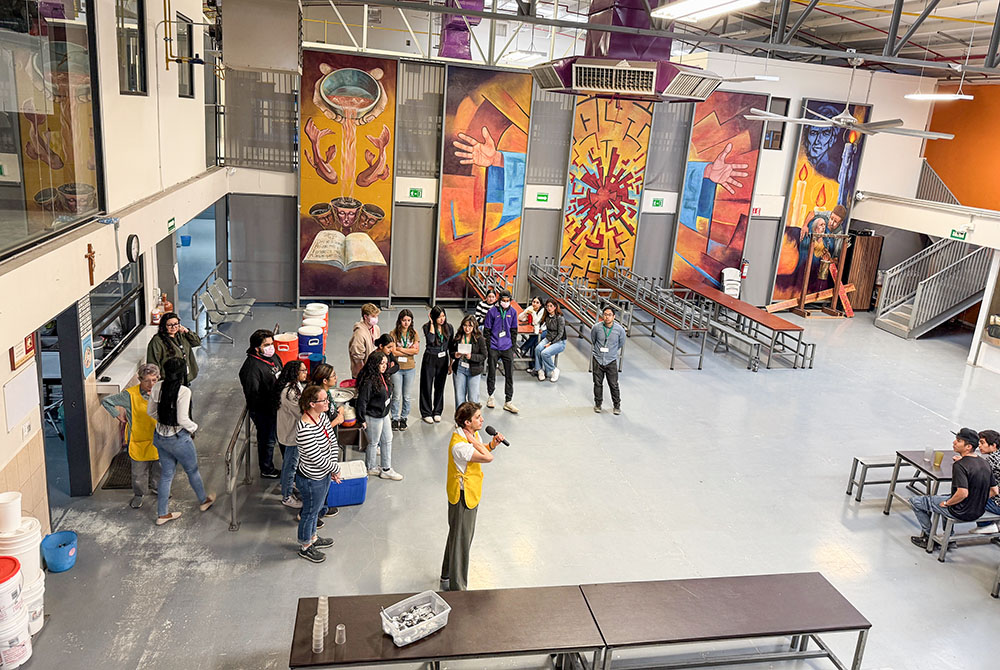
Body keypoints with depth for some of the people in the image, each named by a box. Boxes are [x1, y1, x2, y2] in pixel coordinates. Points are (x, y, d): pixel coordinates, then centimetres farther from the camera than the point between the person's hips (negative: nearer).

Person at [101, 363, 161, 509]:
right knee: (139, 471, 8)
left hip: (157, 438, 3)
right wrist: (118, 415, -5)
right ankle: (138, 494, 30)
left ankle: (156, 487, 44)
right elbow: (106, 401, -4)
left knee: (158, 467, 19)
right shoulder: (130, 394, -16)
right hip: (139, 440, -3)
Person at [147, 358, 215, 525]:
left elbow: (150, 412, 5)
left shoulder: (157, 387, -5)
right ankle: (204, 501, 39)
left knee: (166, 475, 19)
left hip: (159, 436, 6)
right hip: (178, 438, -6)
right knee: (192, 470, 18)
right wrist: (194, 428, -6)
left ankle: (162, 514, 28)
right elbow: (182, 419, -24)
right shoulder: (183, 391, -25)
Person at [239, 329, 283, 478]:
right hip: (263, 411, -8)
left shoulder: (273, 357, 1)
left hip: (275, 407, 8)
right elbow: (253, 395, -27)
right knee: (267, 440, 9)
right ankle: (267, 470, 28)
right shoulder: (252, 367, -27)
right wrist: (271, 402, -26)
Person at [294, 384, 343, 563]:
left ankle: (312, 537, 51)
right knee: (310, 512, 14)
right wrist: (336, 468, -13)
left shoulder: (322, 416, -7)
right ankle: (305, 547, 38)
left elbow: (333, 441, 2)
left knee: (317, 507, 28)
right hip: (311, 479, -8)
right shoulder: (304, 430, -34)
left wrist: (333, 467, -5)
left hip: (324, 474, 8)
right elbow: (317, 459, -29)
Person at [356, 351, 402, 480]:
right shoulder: (369, 381, -26)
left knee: (387, 440, 16)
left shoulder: (383, 377, 2)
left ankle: (386, 469, 28)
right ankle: (370, 468, 30)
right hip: (373, 417, -9)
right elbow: (362, 401, -22)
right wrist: (362, 420, -18)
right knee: (373, 443, 9)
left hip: (384, 414, 9)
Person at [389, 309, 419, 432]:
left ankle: (403, 418, 23)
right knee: (397, 396, 2)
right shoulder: (393, 333, -7)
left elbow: (417, 350, -6)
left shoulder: (413, 333, 3)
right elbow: (393, 352, -14)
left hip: (410, 368, 3)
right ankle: (395, 419, 16)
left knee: (407, 396, 10)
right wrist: (409, 350, -11)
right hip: (396, 368, -2)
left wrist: (401, 349, -12)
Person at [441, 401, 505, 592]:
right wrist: (473, 440, -26)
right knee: (461, 540, 3)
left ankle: (447, 577, 42)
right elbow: (487, 458, -34)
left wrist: (493, 443, -4)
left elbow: (484, 451, 14)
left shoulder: (472, 433, -2)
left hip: (471, 493, 10)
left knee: (457, 535, 24)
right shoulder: (459, 445, -32)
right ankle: (457, 587, 18)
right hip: (462, 496, -10)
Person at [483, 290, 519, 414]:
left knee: (509, 374, 1)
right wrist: (487, 348, -4)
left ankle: (508, 401, 7)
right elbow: (486, 330, -1)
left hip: (507, 348, 2)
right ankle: (490, 397, 28)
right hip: (494, 348, -2)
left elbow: (514, 330, 11)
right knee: (491, 373, 9)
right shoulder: (492, 311, -6)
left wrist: (513, 348, 8)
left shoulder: (513, 312, 3)